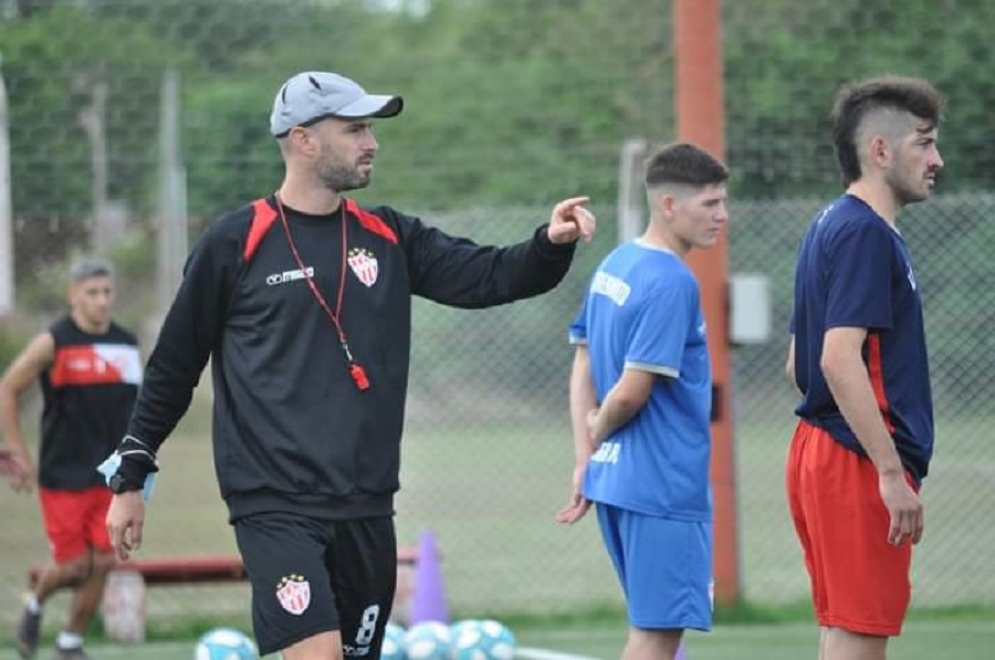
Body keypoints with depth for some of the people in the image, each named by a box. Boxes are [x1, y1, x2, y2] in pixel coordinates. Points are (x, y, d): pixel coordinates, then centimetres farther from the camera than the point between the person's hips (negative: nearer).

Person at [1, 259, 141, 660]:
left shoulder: (126, 345, 7)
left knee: (102, 563, -3)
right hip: (63, 476, -4)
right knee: (74, 565, -4)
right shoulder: (54, 344, -8)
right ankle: (35, 605, 28)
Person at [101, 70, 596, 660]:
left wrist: (551, 246, -20)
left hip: (366, 508, 5)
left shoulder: (389, 238, 10)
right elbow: (173, 367, 4)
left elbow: (489, 276, 0)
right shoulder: (235, 244, -2)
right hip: (276, 506, -5)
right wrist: (131, 479, 6)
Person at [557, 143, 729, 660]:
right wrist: (600, 431, 0)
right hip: (664, 483, -9)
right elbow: (632, 390, -21)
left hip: (614, 477, 9)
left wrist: (586, 458, 7)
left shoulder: (614, 266, 11)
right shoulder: (671, 283, -17)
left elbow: (583, 366, 14)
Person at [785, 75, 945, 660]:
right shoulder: (866, 233, -13)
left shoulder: (830, 227, 17)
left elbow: (799, 364, 22)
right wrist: (891, 473, -22)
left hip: (819, 452, 10)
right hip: (859, 461, -10)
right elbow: (839, 359, -23)